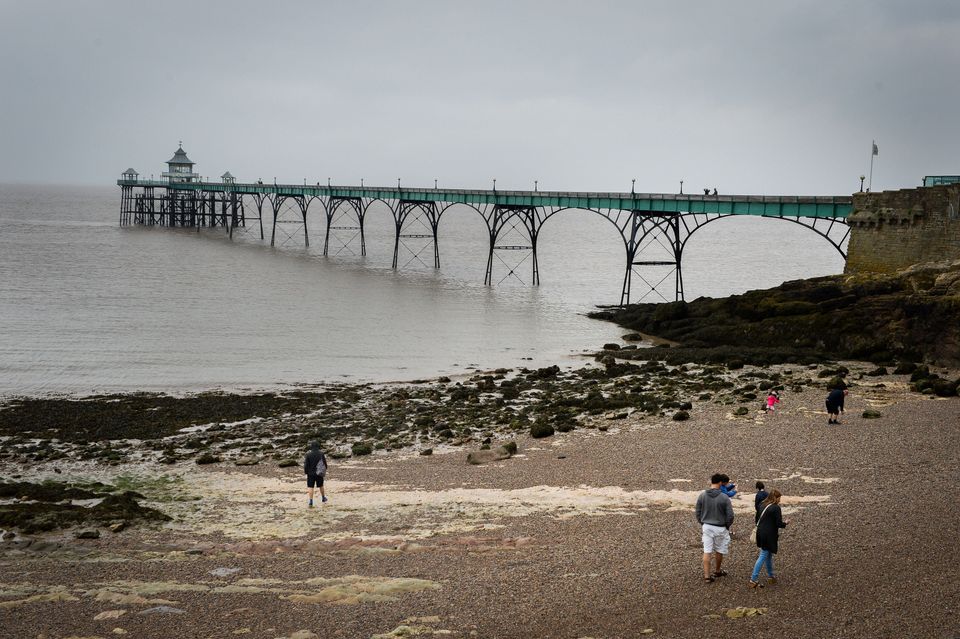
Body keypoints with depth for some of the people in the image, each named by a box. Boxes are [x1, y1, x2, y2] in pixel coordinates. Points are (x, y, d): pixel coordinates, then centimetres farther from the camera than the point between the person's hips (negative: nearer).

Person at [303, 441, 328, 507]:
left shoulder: (308, 455, -11)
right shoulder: (321, 454, -3)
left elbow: (306, 465, -8)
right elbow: (325, 463, 3)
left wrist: (306, 472, 5)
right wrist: (324, 471, 16)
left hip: (311, 474, -3)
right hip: (319, 474, 3)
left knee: (310, 487, -2)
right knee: (321, 486, 21)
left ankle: (310, 502, -11)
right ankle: (323, 498, 37)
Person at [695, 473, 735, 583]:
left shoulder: (702, 496, -6)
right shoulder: (724, 498, -15)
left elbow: (698, 512, 3)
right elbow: (730, 515, -11)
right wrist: (727, 526, 6)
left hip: (706, 527, 2)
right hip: (720, 528, -2)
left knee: (707, 551, 5)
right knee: (719, 551, 17)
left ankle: (707, 575, 2)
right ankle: (717, 571, 34)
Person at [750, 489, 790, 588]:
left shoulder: (762, 505, 8)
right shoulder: (776, 508, -15)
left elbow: (757, 520, 16)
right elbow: (779, 524, -16)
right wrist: (785, 523, 3)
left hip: (760, 533, 8)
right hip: (769, 536, -8)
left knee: (768, 555, 21)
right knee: (763, 556, -3)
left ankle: (770, 576, 32)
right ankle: (753, 580, -5)